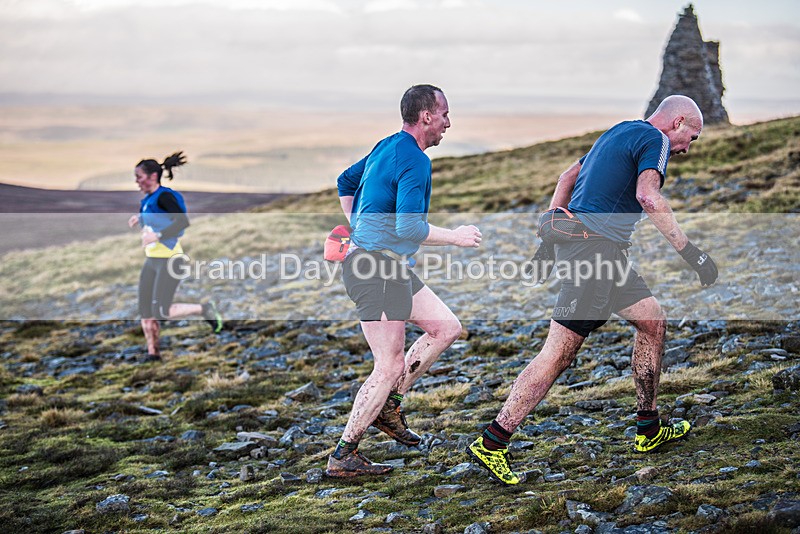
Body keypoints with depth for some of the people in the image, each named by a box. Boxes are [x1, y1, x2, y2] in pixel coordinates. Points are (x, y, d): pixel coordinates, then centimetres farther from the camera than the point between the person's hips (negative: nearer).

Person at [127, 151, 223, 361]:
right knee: (145, 311, 5)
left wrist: (157, 236, -34)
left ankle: (205, 309, 5)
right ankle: (153, 352, 15)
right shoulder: (147, 199, 11)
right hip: (151, 261, 9)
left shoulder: (164, 196, -16)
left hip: (170, 261, -9)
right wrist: (139, 219, 15)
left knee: (162, 312, -13)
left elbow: (183, 221, -28)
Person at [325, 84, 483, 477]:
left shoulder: (386, 147, 15)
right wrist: (454, 237, -10)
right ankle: (343, 456, 1)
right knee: (390, 367, -6)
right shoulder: (415, 161, -16)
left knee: (447, 327, 13)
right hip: (378, 269, -10)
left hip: (390, 267, 10)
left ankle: (389, 406, 16)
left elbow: (345, 183, 29)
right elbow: (410, 228, -24)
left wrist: (360, 228, 28)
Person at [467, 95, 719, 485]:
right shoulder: (655, 139, -6)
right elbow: (648, 196, -24)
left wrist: (552, 235, 26)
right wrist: (689, 251, -22)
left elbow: (568, 177, 27)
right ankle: (491, 442, -8)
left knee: (652, 321, 17)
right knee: (560, 352, -9)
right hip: (594, 247, -10)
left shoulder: (620, 133, 22)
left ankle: (650, 430, 24)